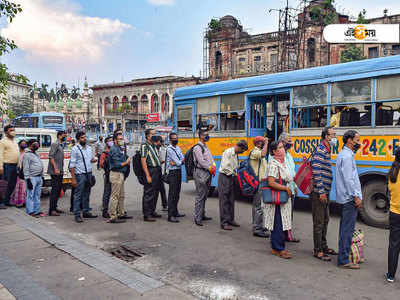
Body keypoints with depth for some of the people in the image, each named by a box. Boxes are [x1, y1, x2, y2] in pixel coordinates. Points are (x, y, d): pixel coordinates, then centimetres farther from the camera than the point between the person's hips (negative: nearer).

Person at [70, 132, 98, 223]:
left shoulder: (89, 148, 12)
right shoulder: (75, 149, -7)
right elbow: (72, 165, -10)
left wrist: (93, 159, -2)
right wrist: (73, 179, -15)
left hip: (89, 174, 6)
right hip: (80, 174, -6)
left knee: (86, 194, 12)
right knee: (78, 195, -3)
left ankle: (86, 212, 21)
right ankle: (77, 215, 1)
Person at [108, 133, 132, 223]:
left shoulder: (120, 148, 18)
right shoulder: (114, 149, -13)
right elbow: (116, 164, -19)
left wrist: (127, 160, 8)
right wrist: (126, 162, -9)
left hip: (121, 174, 10)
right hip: (116, 174, -10)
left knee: (121, 195, 17)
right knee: (115, 196, -7)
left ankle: (121, 213, 27)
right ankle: (113, 217, -3)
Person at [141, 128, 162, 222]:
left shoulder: (153, 145, 17)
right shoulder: (144, 146, -9)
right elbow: (143, 161, -15)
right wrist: (147, 175, -20)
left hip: (157, 170, 9)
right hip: (151, 171, -9)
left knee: (155, 193, 15)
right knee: (148, 194, -5)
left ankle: (152, 212, 26)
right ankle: (146, 215, 1)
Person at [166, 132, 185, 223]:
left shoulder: (178, 148, 14)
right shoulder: (169, 149, -11)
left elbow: (182, 160, 4)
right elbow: (179, 162, -16)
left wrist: (175, 162, -13)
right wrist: (182, 161, 5)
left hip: (179, 172, 8)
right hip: (173, 173, -8)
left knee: (177, 194, 14)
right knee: (172, 194, -9)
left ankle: (175, 212, 24)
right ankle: (171, 216, -9)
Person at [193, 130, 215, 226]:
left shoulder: (206, 147, 19)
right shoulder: (197, 147, -11)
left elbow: (210, 158, 17)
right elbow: (201, 161, -17)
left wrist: (214, 166, 0)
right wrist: (210, 169, -12)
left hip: (207, 173, 9)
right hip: (200, 173, -9)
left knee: (204, 195, 15)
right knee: (200, 196, -8)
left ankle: (202, 215, 25)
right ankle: (197, 218, -3)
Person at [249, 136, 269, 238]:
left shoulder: (259, 152, 22)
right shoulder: (254, 152, -11)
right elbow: (263, 154, -33)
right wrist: (266, 143, -22)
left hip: (261, 183, 11)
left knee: (258, 205, 17)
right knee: (258, 206, -10)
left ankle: (259, 226, 26)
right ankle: (257, 229, -8)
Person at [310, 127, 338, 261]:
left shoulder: (327, 150, 16)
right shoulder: (320, 150, -15)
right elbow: (316, 172, -21)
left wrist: (325, 191, 20)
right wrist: (321, 191, -22)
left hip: (325, 192, 10)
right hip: (319, 192, -10)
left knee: (325, 220, 18)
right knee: (319, 222, -2)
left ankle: (324, 246, 30)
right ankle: (318, 251, 7)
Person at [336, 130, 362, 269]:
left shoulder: (343, 154, 17)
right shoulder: (347, 156, -15)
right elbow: (348, 179, -20)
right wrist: (356, 197, -18)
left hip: (345, 198, 11)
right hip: (349, 198, -11)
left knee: (345, 227, 16)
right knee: (348, 229, -7)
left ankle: (343, 254, 26)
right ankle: (343, 260, -2)